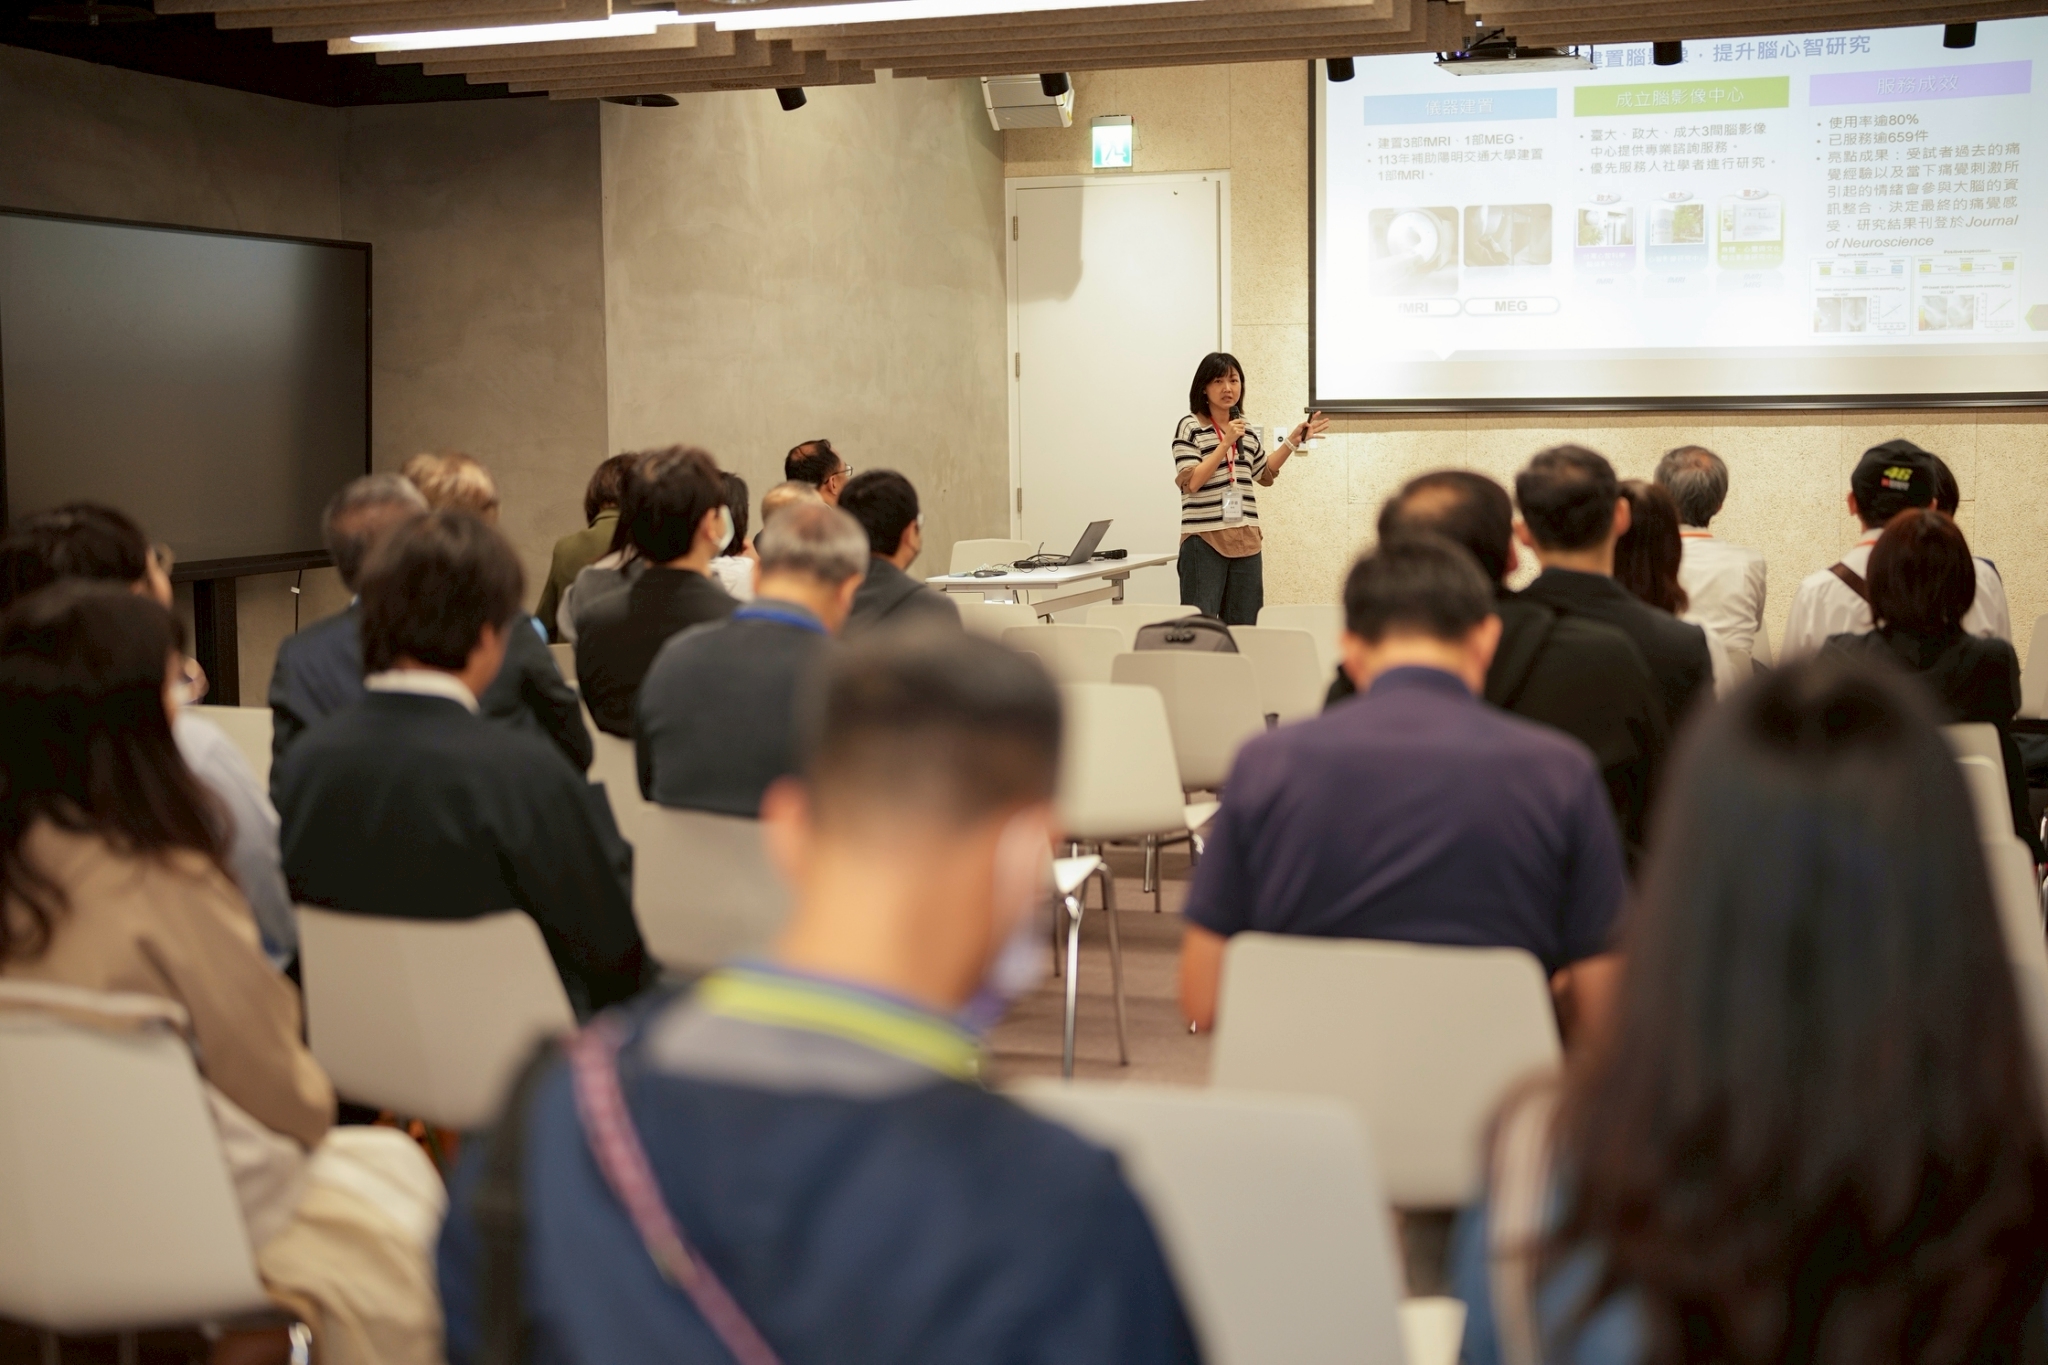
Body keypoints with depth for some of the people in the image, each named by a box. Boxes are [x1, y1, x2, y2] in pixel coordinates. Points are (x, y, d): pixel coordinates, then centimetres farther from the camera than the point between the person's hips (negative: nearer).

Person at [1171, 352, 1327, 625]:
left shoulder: (1246, 430, 13)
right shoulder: (1190, 426, -6)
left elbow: (1265, 474, 28)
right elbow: (1190, 482, -15)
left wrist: (1294, 440, 22)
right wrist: (1225, 443, -17)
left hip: (1246, 541, 6)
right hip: (1205, 540, -6)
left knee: (1244, 627, 10)